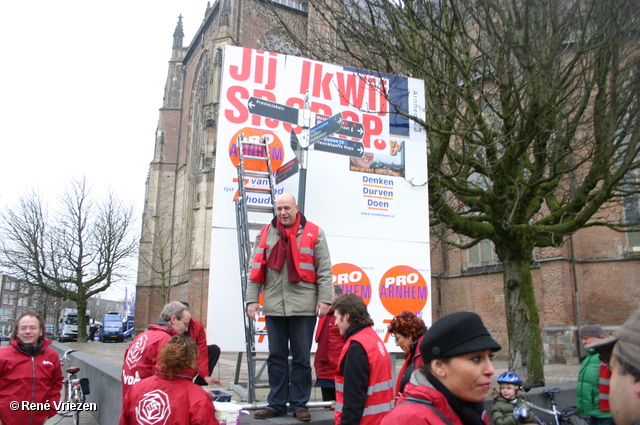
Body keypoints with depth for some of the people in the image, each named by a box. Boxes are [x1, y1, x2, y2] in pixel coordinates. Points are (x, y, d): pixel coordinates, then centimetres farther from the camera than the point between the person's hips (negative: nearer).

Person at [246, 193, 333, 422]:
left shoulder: (313, 233, 0)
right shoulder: (265, 234, 7)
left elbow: (324, 270, -1)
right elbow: (256, 270, 8)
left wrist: (324, 298, -8)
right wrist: (252, 299, 2)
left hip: (303, 307, -2)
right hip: (274, 306, 3)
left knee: (301, 358, 7)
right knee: (276, 357, 11)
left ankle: (299, 404, 19)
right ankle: (276, 403, 22)